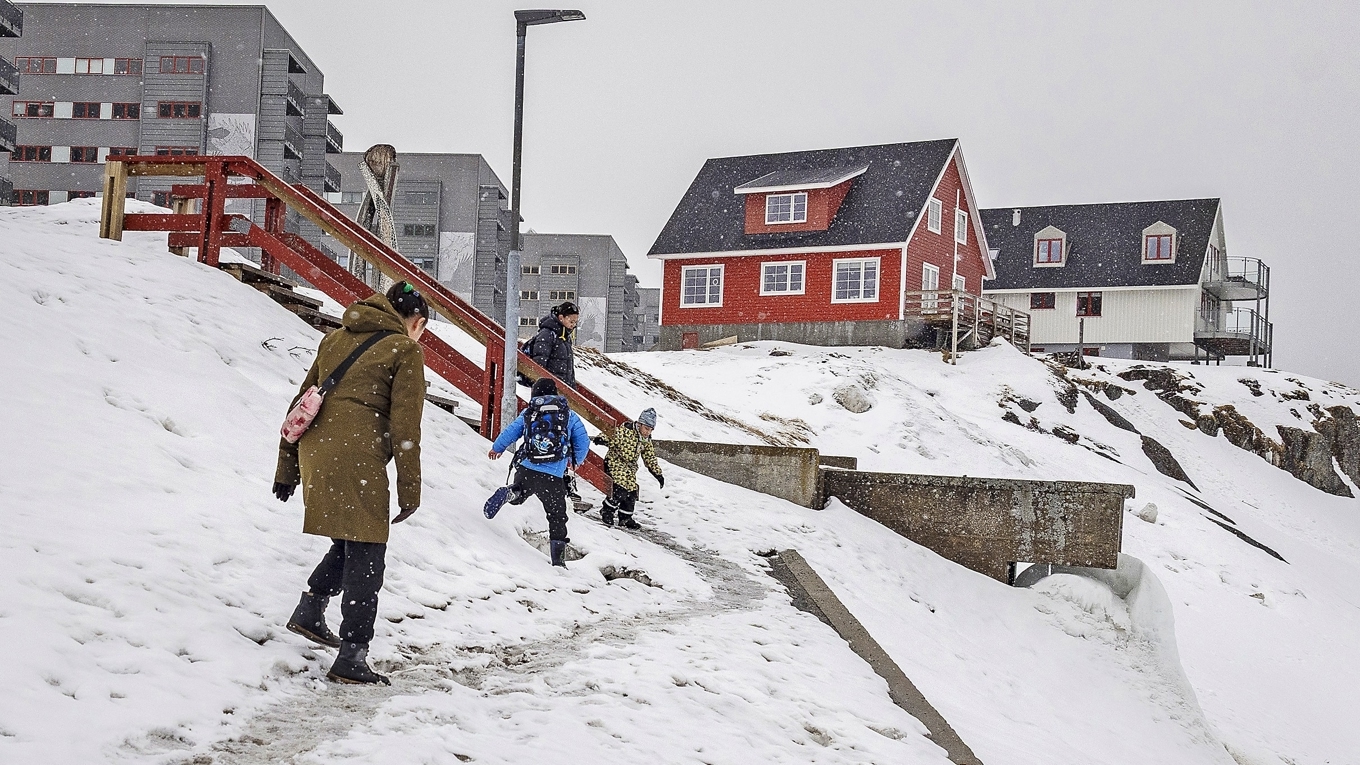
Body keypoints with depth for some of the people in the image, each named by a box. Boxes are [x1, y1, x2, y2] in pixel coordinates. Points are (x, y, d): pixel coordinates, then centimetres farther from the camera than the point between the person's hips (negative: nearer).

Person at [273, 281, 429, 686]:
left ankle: (309, 609, 21)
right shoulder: (405, 350, 3)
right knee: (365, 558, 0)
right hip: (357, 461, -7)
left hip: (314, 453, 7)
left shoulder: (335, 340, 21)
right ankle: (351, 658, 0)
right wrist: (409, 490, 1)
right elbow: (405, 427, -3)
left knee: (350, 544, 24)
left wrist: (286, 469, 24)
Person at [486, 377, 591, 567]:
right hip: (553, 477, -1)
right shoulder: (569, 415, 11)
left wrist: (496, 449, 37)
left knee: (519, 494, 28)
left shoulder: (528, 413, 13)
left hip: (526, 469, 1)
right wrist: (576, 461, 30)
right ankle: (558, 561, 8)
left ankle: (509, 493, -9)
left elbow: (510, 432, 17)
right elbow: (583, 443, 10)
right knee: (557, 518, 12)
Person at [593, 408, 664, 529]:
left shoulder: (646, 441, 7)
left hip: (630, 468, 8)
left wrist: (658, 474, 16)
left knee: (632, 492, 3)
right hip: (615, 463, -8)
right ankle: (606, 511, -3)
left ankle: (625, 519, 17)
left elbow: (650, 458, 16)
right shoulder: (625, 431, -17)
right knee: (620, 489, -22)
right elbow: (611, 435, -26)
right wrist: (601, 439, -49)